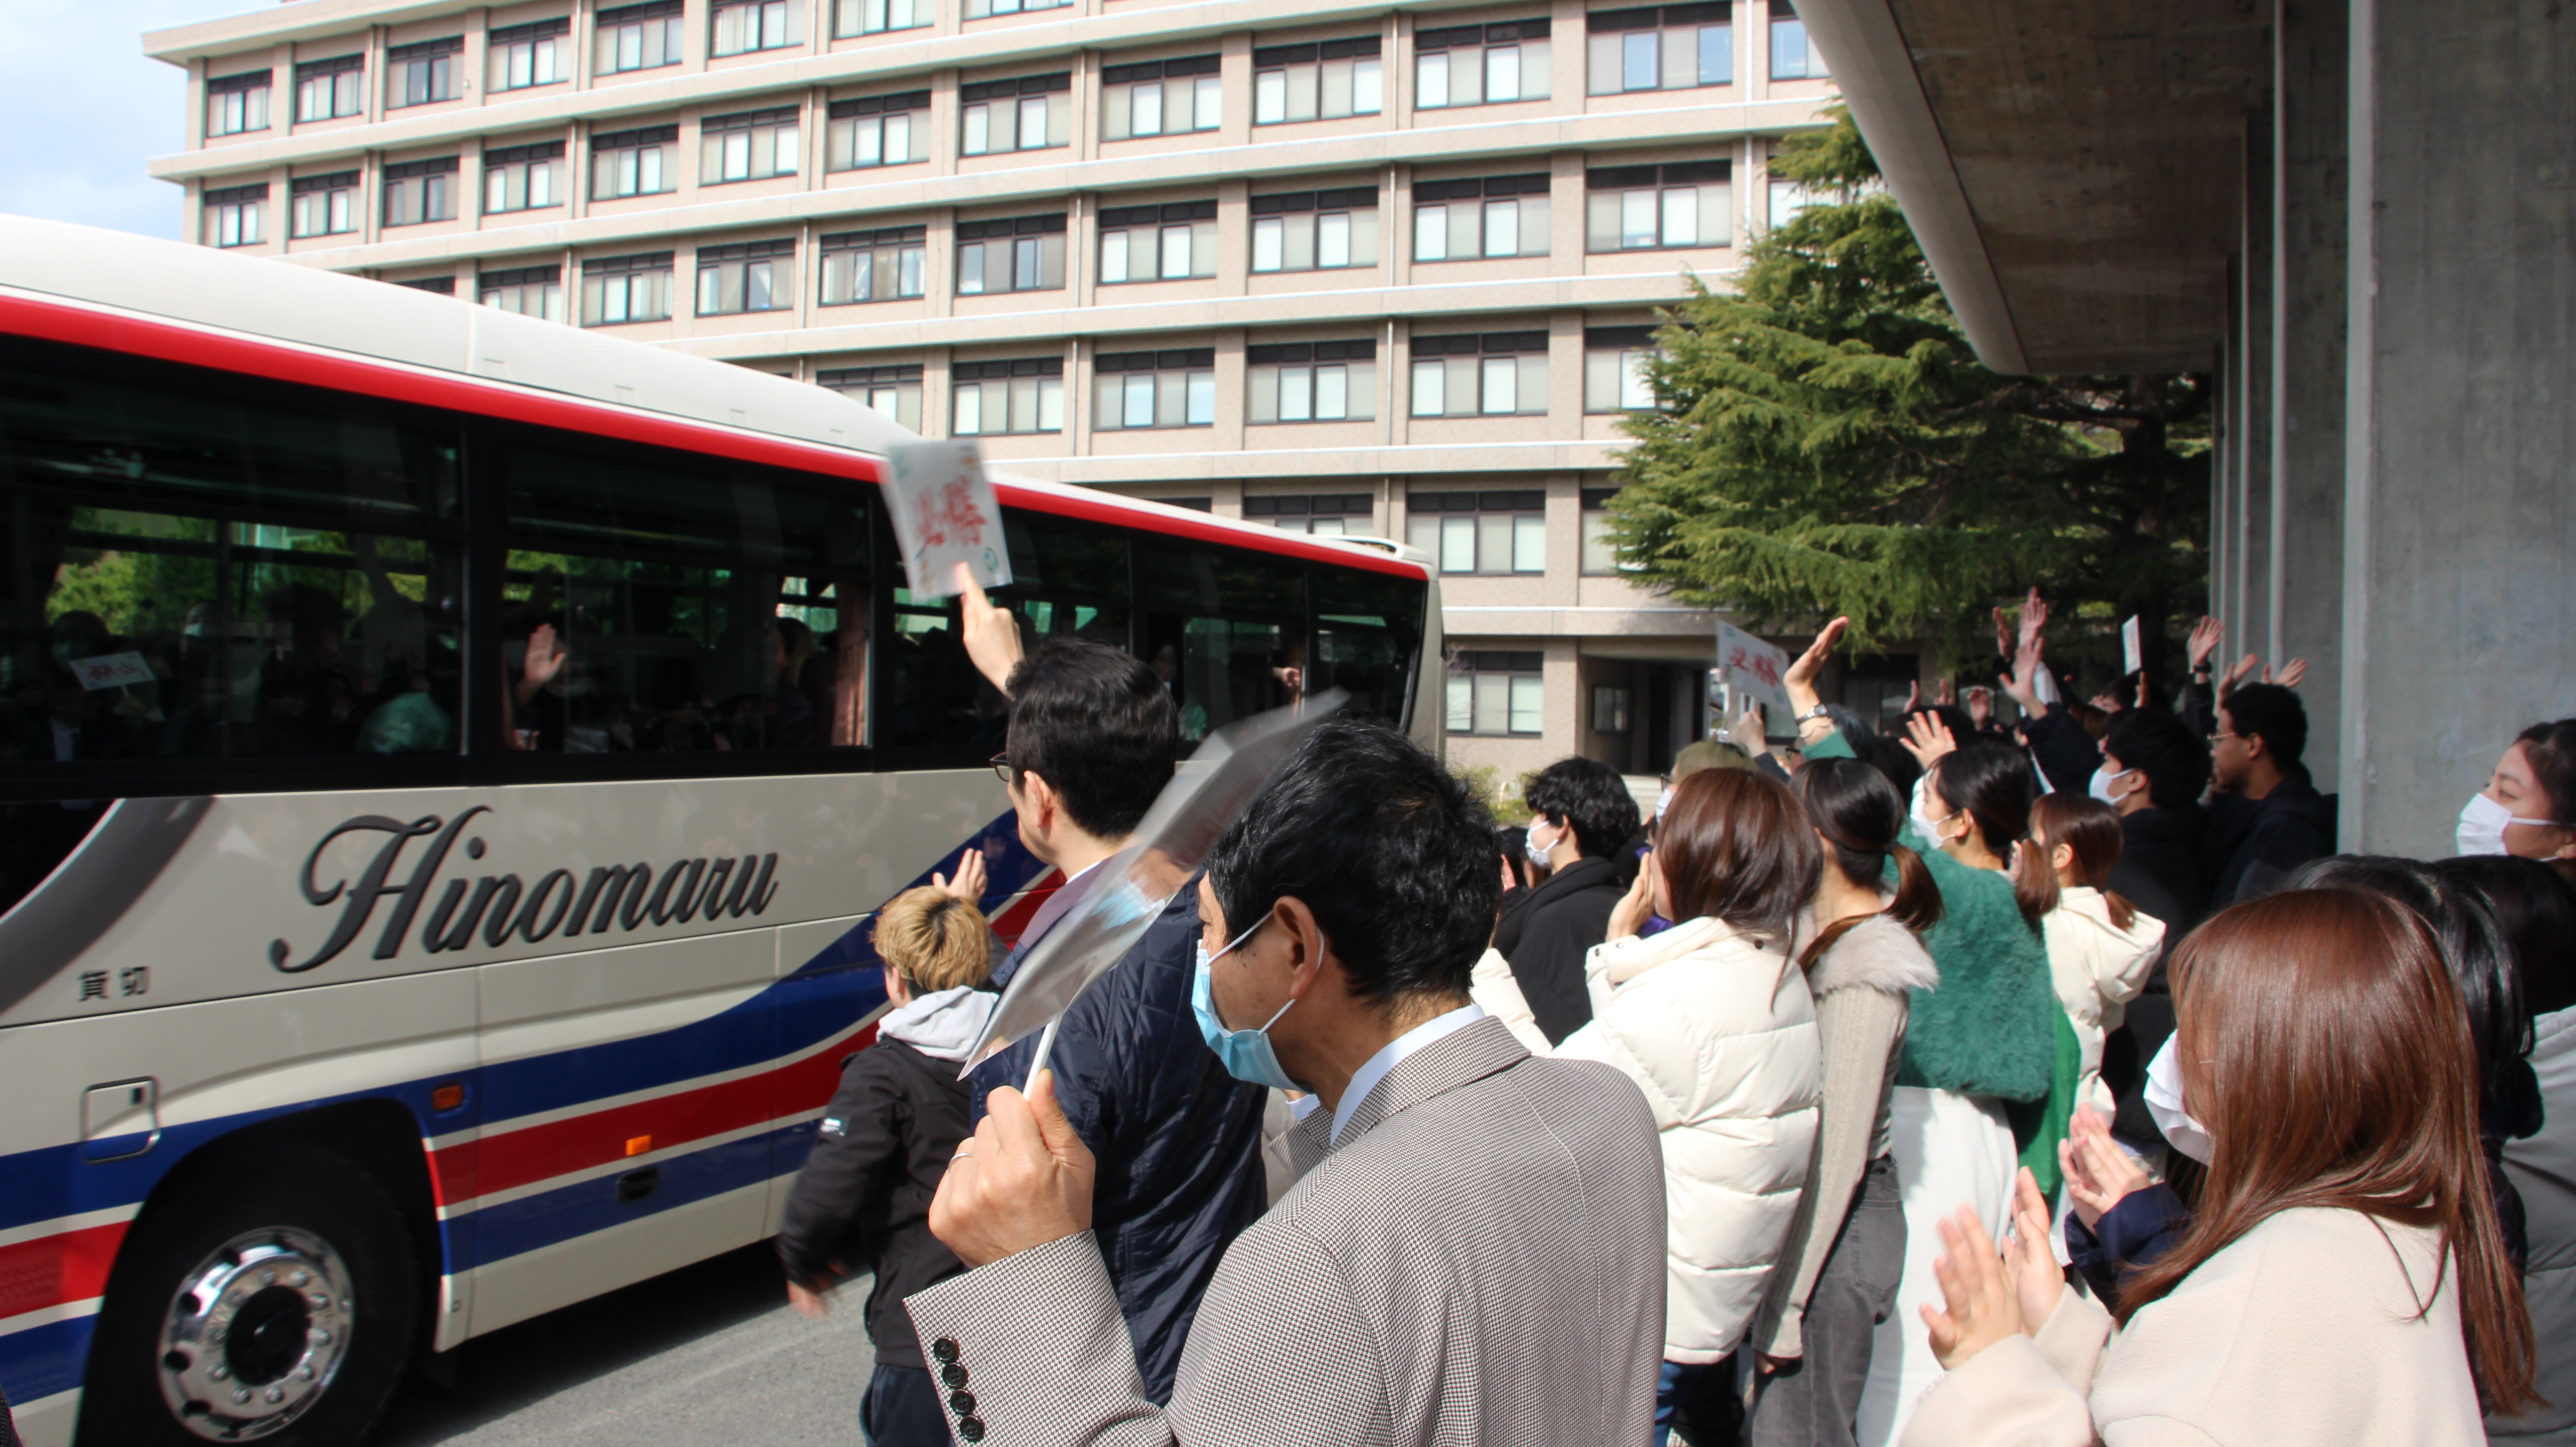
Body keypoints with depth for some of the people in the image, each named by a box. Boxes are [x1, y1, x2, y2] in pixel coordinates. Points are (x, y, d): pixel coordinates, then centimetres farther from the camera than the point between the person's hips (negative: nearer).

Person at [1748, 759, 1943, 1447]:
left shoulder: (1864, 974, -21)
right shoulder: (1820, 932, 5)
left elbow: (1836, 1155, -20)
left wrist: (1786, 1300, -17)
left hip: (1836, 1229, -9)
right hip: (1809, 1209, 9)